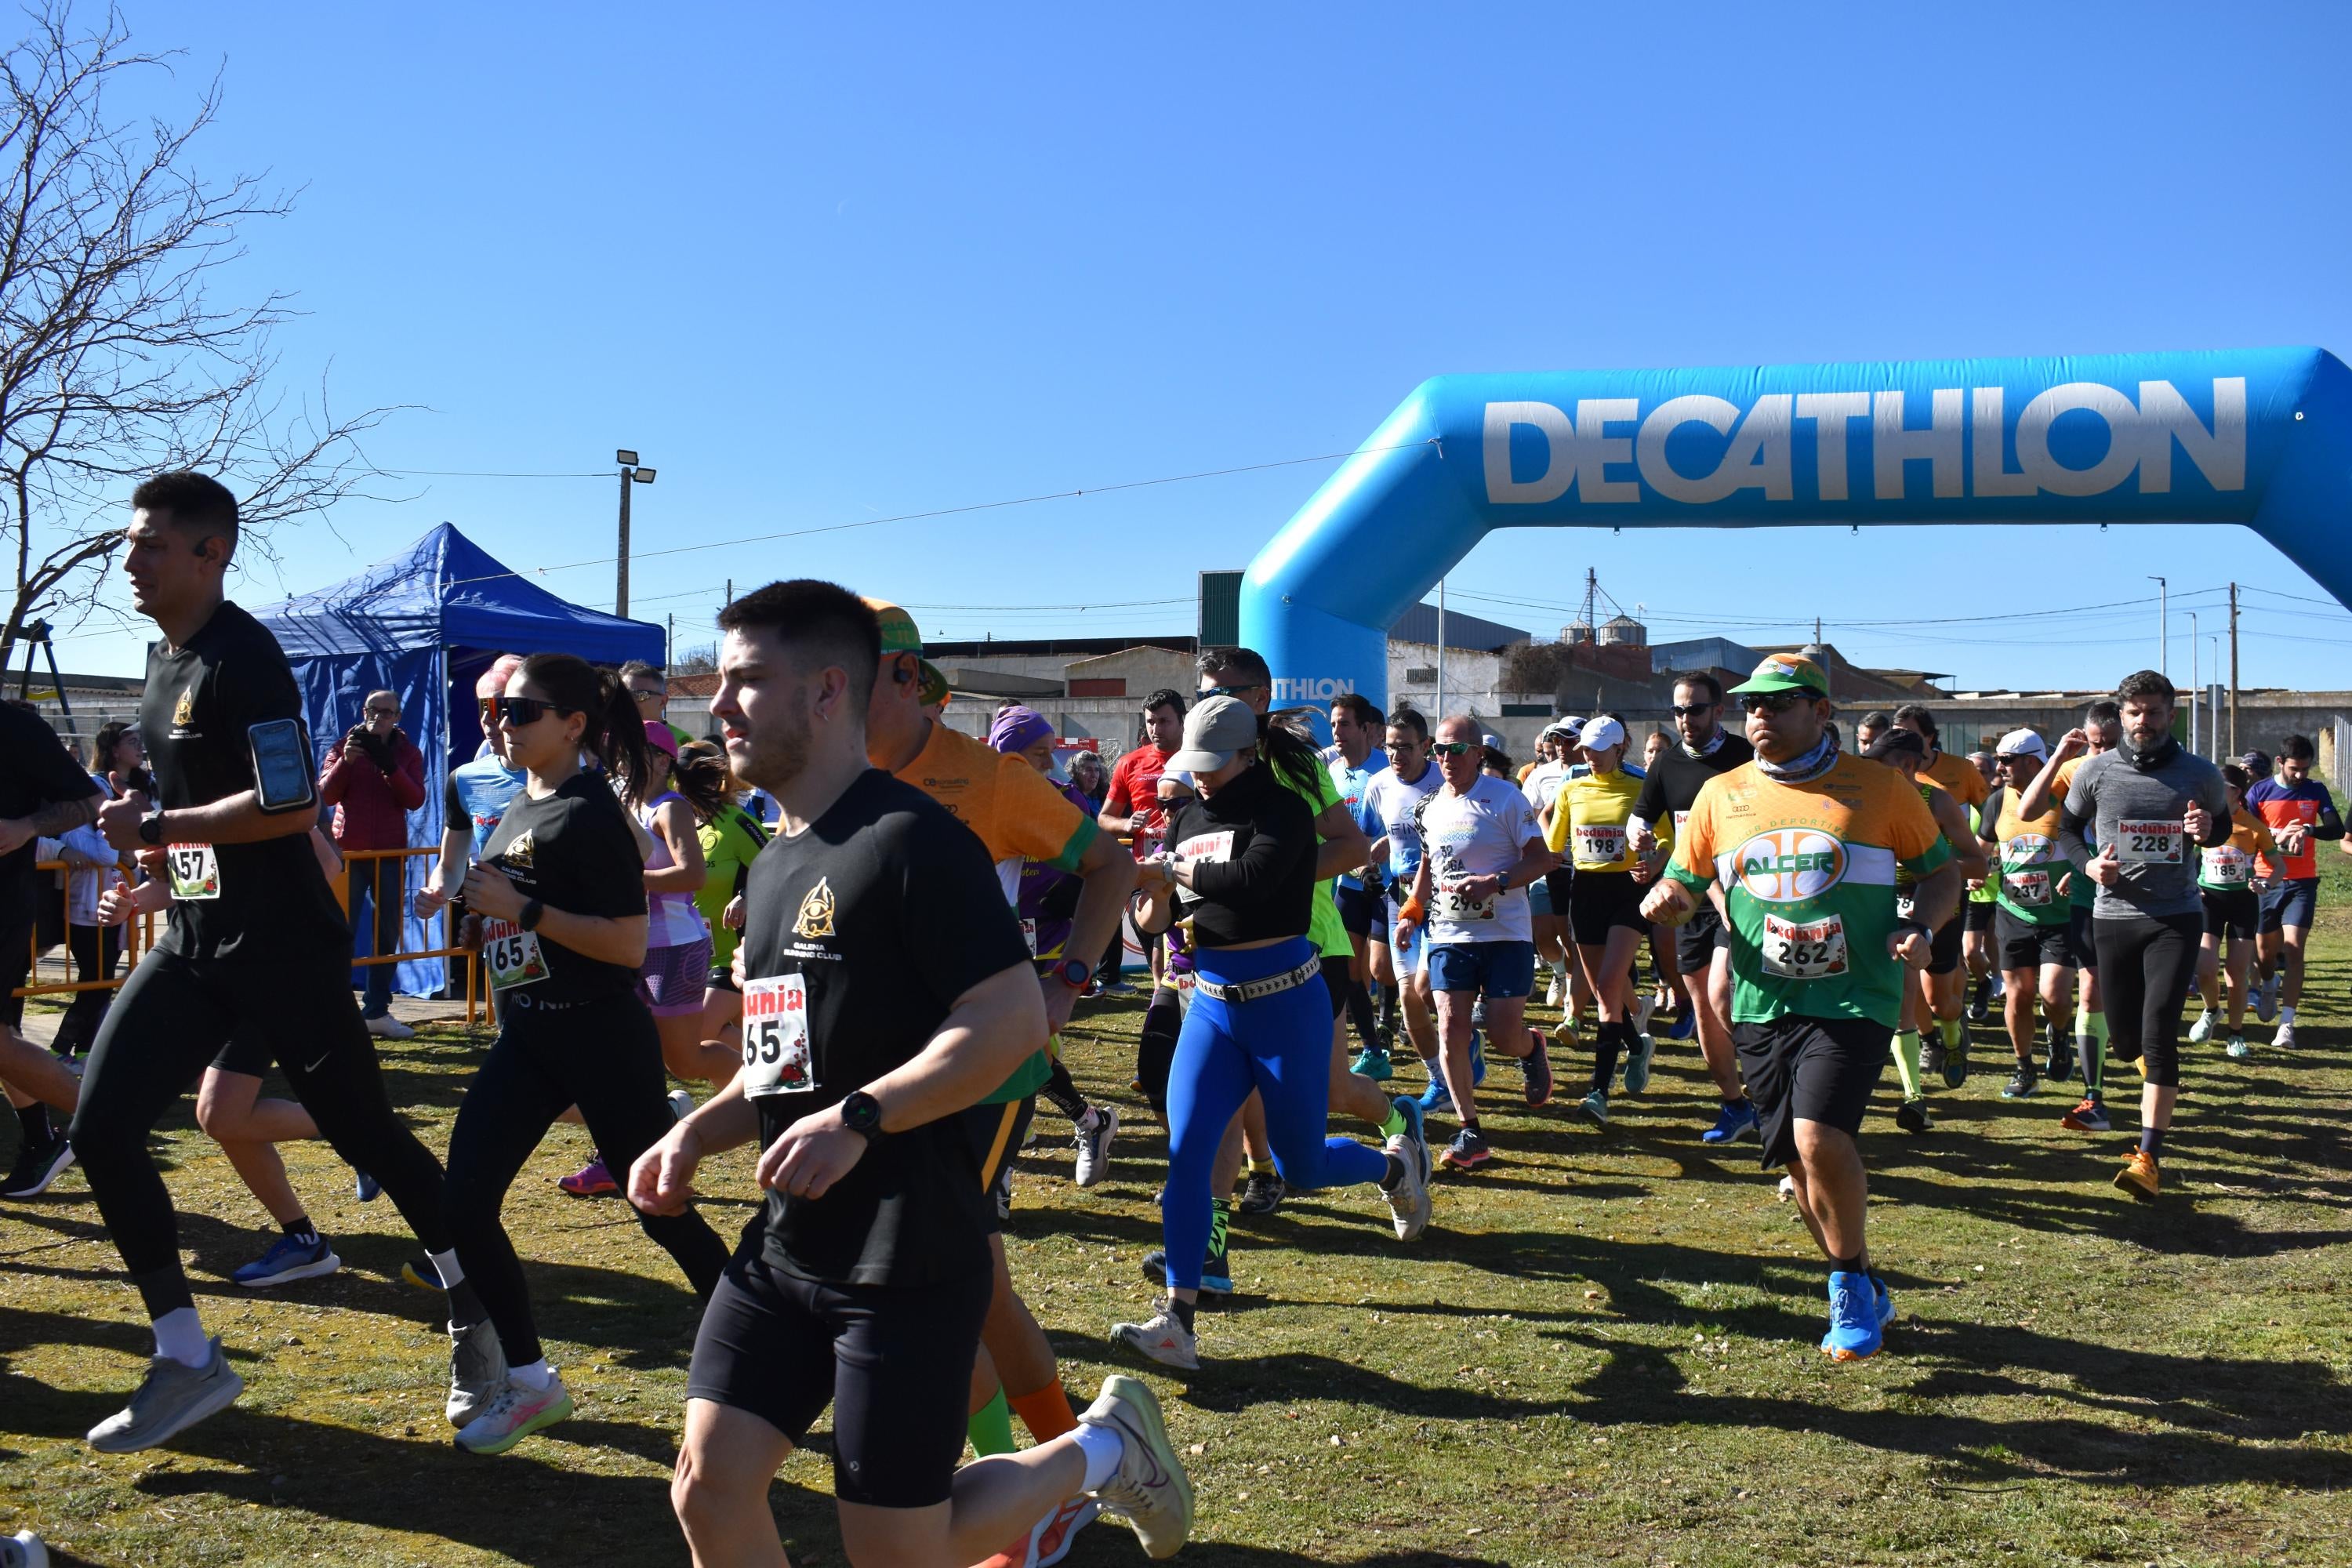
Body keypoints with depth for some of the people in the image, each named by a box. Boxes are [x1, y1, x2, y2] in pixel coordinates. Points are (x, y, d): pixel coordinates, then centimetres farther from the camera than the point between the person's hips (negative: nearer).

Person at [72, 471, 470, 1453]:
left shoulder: (240, 658, -17)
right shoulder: (163, 657, 13)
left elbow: (289, 806, -25)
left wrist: (157, 830, -19)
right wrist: (162, 839, 14)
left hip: (283, 947, -9)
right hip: (194, 941, 9)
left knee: (362, 1133, 3)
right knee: (102, 1131, -1)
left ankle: (469, 1294, 27)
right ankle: (186, 1359, 7)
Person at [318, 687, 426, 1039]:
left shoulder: (408, 753, 7)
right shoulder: (344, 746, 4)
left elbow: (415, 799, -9)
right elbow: (326, 795, -8)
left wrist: (389, 765, -21)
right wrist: (345, 761, -23)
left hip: (391, 853, 2)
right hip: (348, 851, -2)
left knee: (388, 933, 4)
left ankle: (377, 1012, 12)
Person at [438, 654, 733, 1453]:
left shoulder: (591, 814, -14)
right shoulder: (516, 810, 12)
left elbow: (628, 945, -21)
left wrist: (523, 908, -23)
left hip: (603, 1040, -8)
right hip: (525, 1036, 8)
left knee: (662, 1212, 3)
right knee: (464, 1203, -2)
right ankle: (527, 1379, 11)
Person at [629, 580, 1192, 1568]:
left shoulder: (911, 838, -14)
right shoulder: (774, 864, 14)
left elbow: (1014, 1021, -21)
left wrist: (860, 1118, -28)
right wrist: (697, 1133, 7)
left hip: (908, 1257, -8)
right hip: (785, 1246, 8)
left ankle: (1103, 1450, 24)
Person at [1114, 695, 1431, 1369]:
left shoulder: (1283, 809, -12)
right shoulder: (1187, 817, 8)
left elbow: (1253, 878, -32)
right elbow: (1157, 917, 14)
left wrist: (1173, 871, -19)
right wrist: (1155, 903, -10)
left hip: (1285, 1003, -5)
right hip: (1212, 1005, 5)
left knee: (1300, 1167, 6)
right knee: (1186, 1154, -8)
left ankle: (1396, 1162, 39)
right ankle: (1178, 1322, -5)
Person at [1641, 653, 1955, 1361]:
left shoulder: (1880, 786, 1)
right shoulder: (1721, 794, 8)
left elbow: (1942, 872, 10)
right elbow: (1682, 884, 14)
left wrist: (1921, 927, -10)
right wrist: (1666, 898, -10)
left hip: (1854, 1000, -4)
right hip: (1762, 1005, 4)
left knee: (1820, 1138, -21)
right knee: (1802, 1162, 9)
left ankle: (1850, 1287, 2)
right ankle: (1863, 1291, 31)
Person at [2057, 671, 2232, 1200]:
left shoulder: (2201, 774, 0)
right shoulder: (2096, 772, 0)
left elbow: (2223, 826, 16)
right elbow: (2067, 827, 14)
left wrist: (2209, 831, -8)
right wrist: (2088, 863, -6)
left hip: (2176, 917, -2)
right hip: (2113, 916, 2)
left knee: (2158, 1034, -13)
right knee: (2124, 1039, 8)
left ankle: (2149, 1156, -8)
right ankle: (2161, 1080, 46)